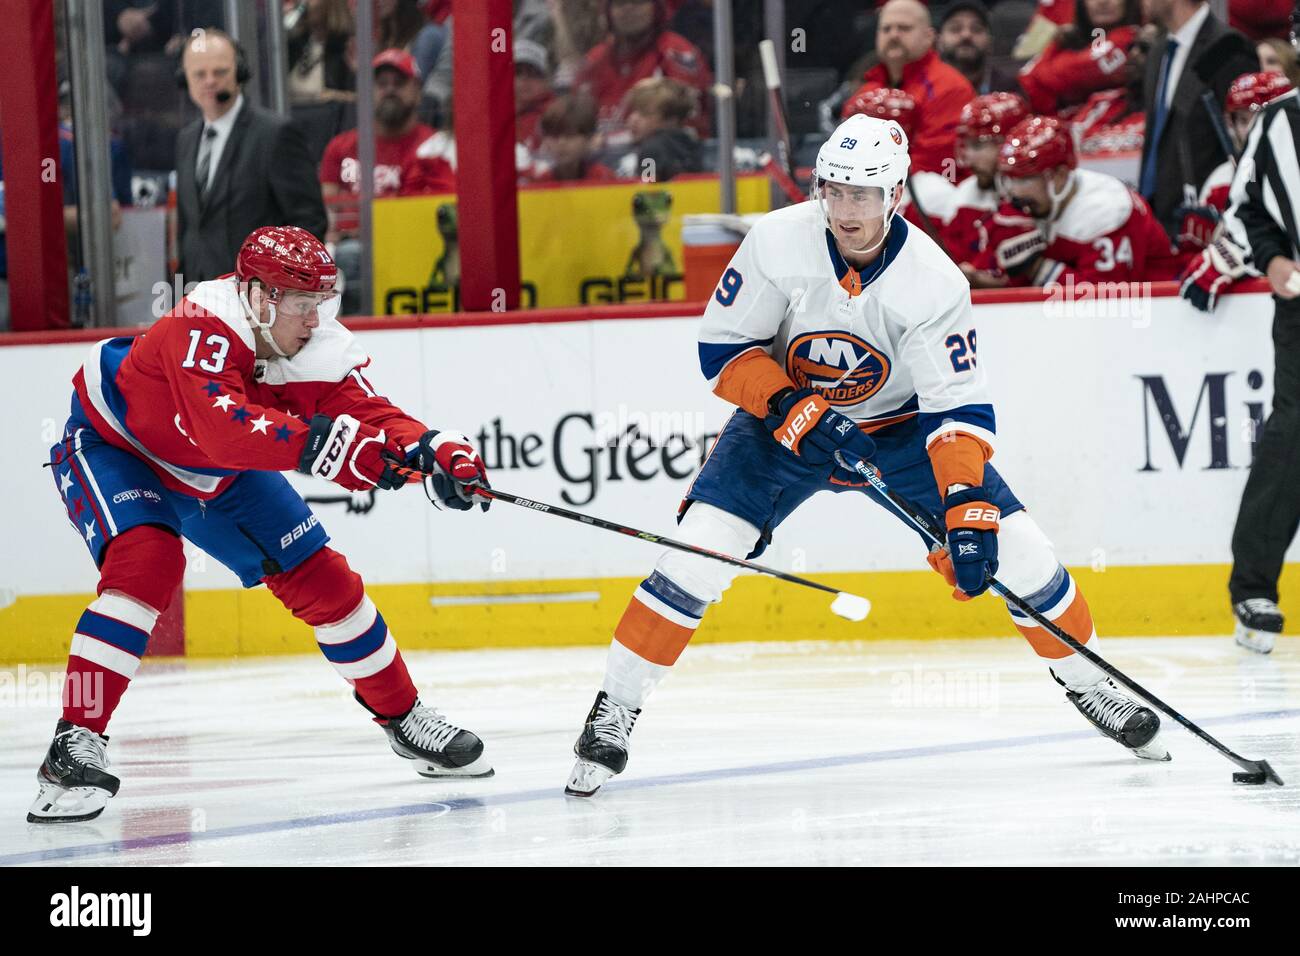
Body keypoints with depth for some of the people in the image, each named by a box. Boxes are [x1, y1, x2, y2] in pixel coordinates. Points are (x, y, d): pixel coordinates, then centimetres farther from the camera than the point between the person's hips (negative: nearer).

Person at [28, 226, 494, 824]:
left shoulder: (320, 349, -20)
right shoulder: (203, 328, -39)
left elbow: (367, 415, -24)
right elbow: (223, 427, -52)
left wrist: (434, 452, -44)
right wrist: (320, 443, -61)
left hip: (217, 479, 7)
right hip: (112, 444, -7)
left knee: (321, 578, 3)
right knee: (147, 563, -33)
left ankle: (402, 717, 22)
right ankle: (76, 742, -31)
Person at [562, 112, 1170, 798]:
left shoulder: (933, 282, -25)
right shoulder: (778, 243, -23)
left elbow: (960, 408, -25)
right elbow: (720, 347, -13)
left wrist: (970, 511, -37)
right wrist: (787, 406, -29)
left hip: (900, 425, 0)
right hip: (784, 416, 0)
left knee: (1014, 550, -8)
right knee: (699, 548, -20)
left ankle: (1087, 682, 17)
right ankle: (614, 710, -7)